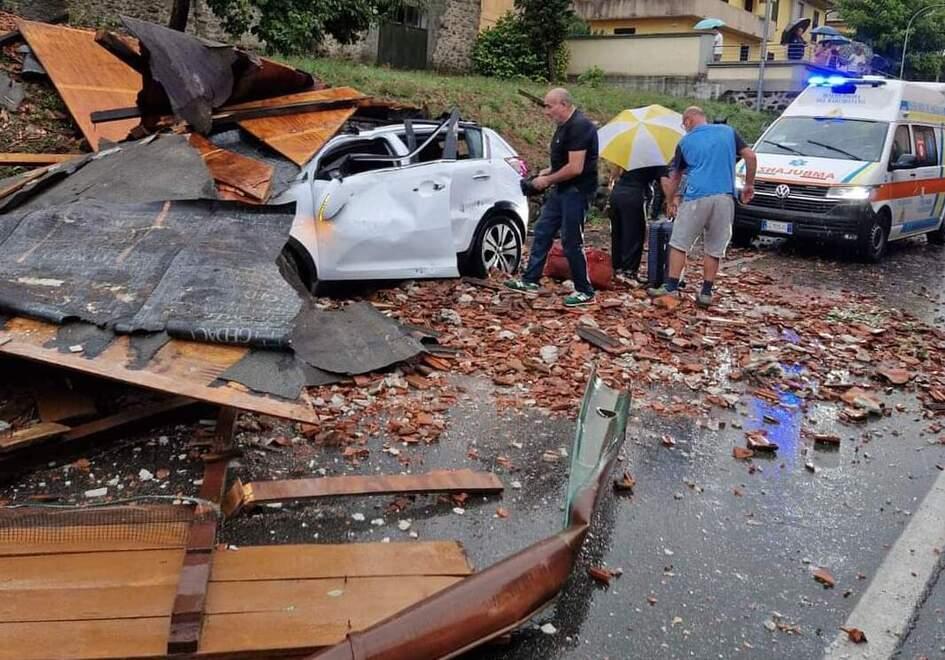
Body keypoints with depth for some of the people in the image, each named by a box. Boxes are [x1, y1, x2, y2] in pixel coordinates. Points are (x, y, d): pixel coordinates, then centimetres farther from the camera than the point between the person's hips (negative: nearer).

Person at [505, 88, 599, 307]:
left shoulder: (580, 126, -20)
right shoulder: (564, 126, 11)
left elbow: (575, 168, -25)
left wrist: (548, 180, -15)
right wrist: (548, 172, 7)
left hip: (577, 191, -10)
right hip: (562, 190, 10)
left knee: (572, 241, -5)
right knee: (542, 231, 12)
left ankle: (585, 292, 7)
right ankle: (530, 280, 21)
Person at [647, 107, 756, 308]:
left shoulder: (685, 141, 11)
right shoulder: (728, 131, 13)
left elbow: (674, 177, 17)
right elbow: (750, 157, 4)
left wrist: (670, 203, 29)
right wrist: (749, 185, 14)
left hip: (696, 198, -2)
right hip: (724, 197, 2)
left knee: (679, 244, 8)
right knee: (714, 249, 9)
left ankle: (671, 288, 5)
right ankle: (706, 293, 10)